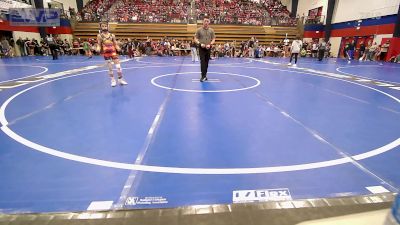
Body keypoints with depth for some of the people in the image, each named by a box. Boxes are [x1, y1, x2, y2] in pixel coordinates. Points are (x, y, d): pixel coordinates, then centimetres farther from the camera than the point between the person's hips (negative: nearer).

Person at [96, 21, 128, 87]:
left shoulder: (112, 35, 7)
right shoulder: (99, 35, 4)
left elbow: (115, 44, 8)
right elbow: (99, 45, 4)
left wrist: (118, 48, -14)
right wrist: (98, 49, -18)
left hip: (113, 52, 1)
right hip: (106, 52, -1)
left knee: (118, 67, -3)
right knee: (110, 68, 2)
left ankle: (120, 80, 10)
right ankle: (113, 80, 16)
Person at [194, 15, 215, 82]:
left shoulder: (211, 30, 4)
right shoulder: (199, 30, -1)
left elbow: (213, 39, 6)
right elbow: (195, 39, 0)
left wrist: (210, 44, -13)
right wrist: (200, 44, -17)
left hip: (208, 48, 3)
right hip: (201, 48, -3)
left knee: (206, 62, 9)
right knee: (202, 62, -11)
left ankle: (204, 75, 20)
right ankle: (203, 76, -12)